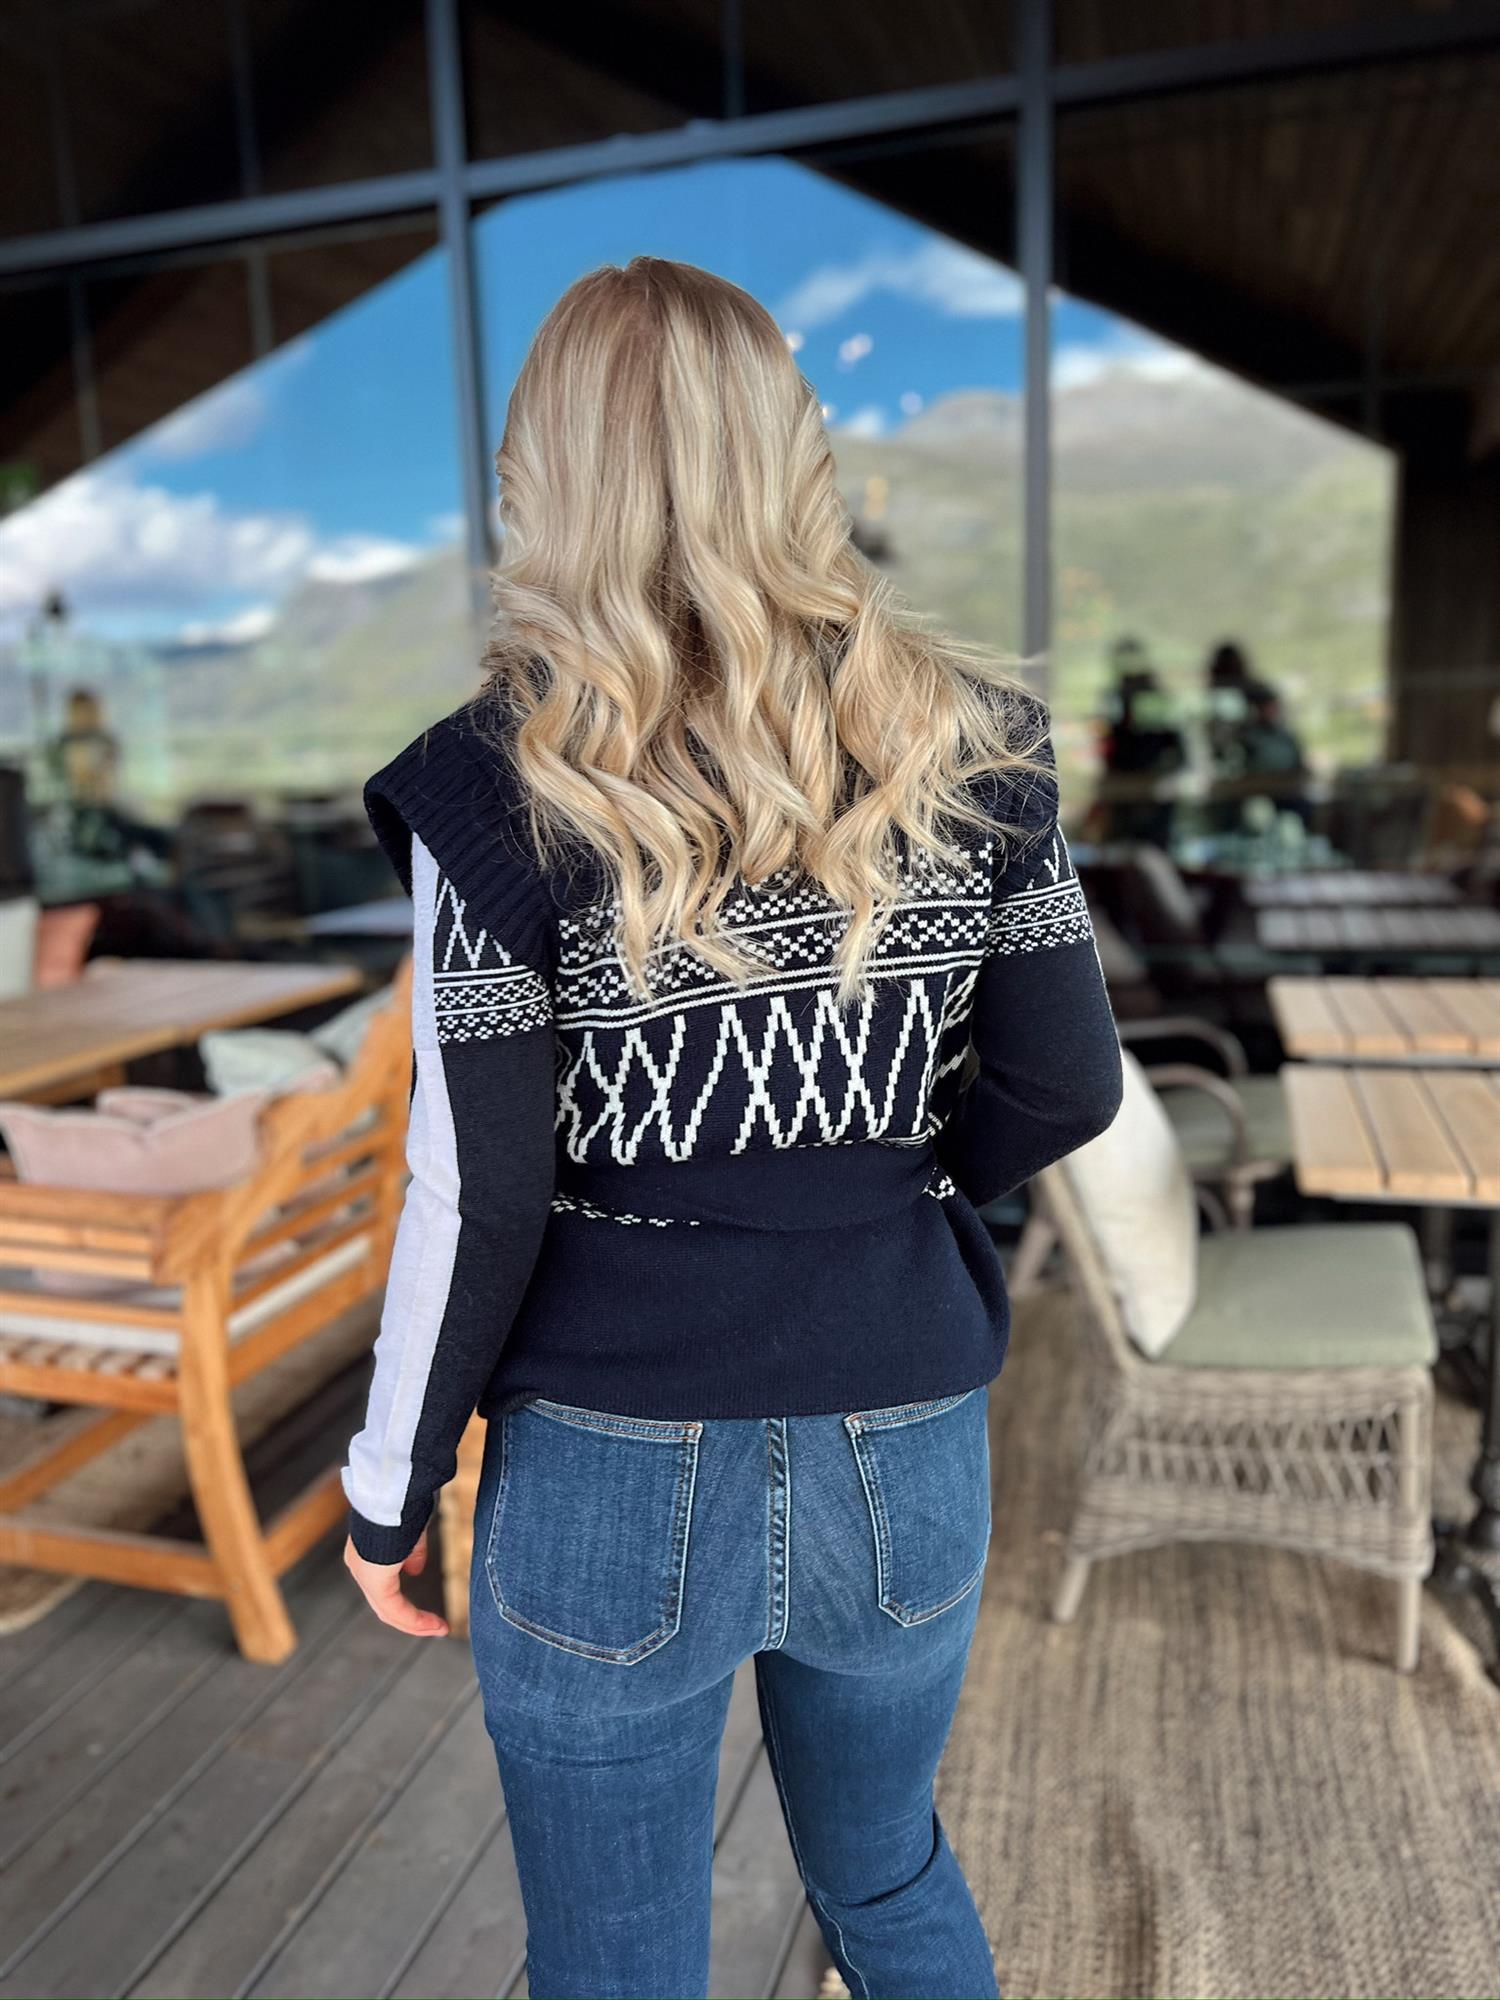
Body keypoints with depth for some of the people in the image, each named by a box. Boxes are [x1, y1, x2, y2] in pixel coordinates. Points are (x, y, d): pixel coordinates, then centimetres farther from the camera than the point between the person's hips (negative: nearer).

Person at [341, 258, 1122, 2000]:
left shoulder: (505, 787, -15)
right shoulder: (962, 745, -6)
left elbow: (476, 1202, -13)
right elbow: (1062, 1085, -2)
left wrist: (391, 1487, 2)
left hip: (616, 1478, -3)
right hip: (906, 1457, 4)